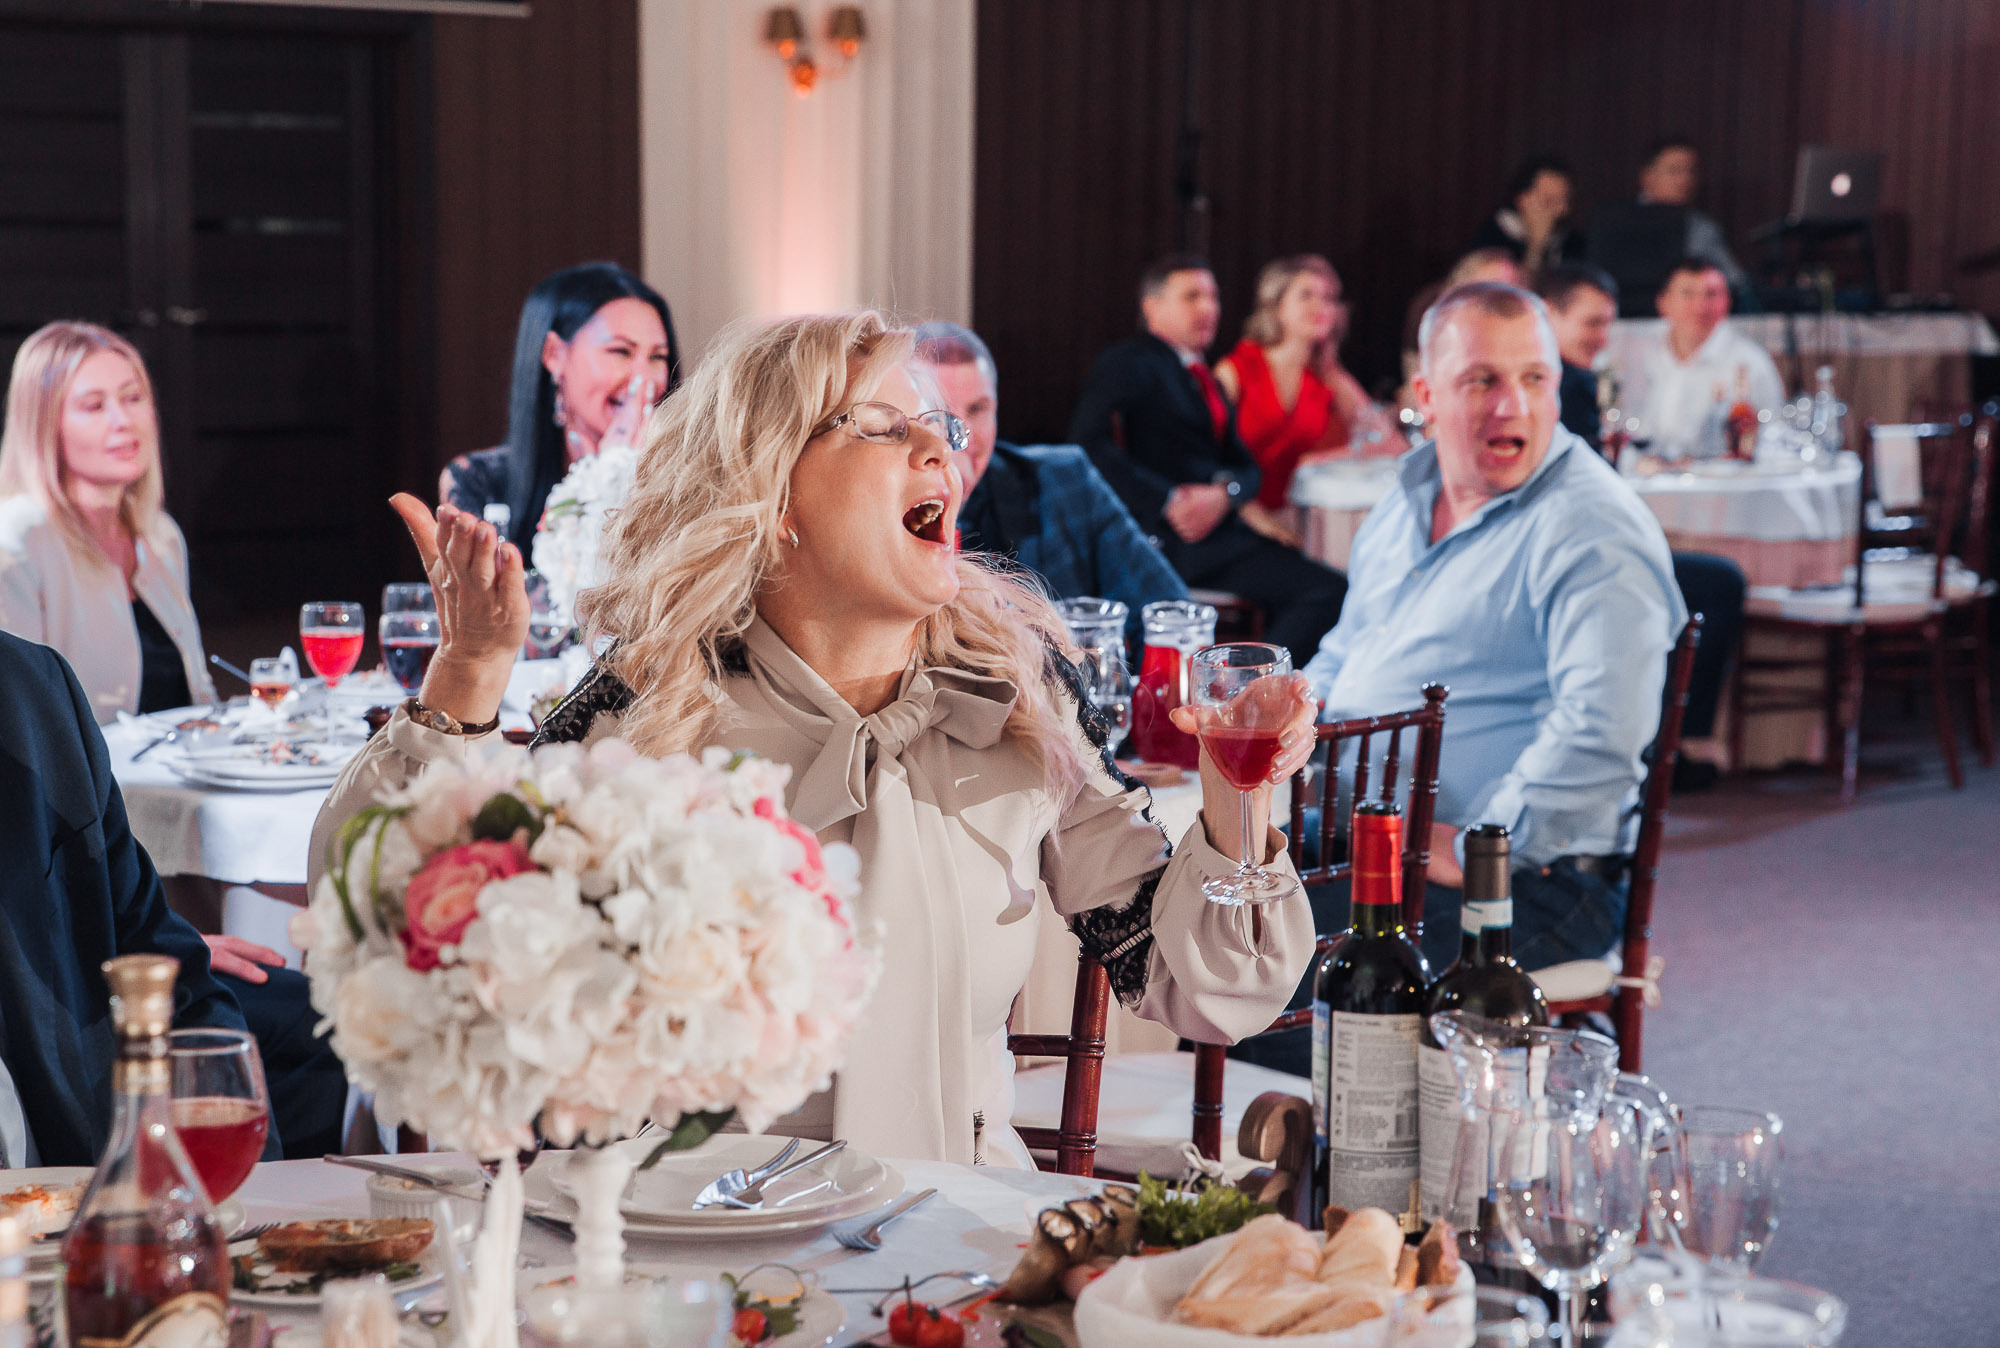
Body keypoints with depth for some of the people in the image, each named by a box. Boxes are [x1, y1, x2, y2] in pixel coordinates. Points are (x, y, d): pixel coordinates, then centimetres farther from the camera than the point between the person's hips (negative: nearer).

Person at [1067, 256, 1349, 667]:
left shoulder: (1207, 381, 26)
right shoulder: (1130, 363, 2)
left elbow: (1246, 466, 19)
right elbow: (1089, 441, -14)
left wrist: (1225, 492, -6)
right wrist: (1166, 502, -19)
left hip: (1215, 529, 8)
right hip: (1159, 537, -8)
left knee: (1332, 591, -10)